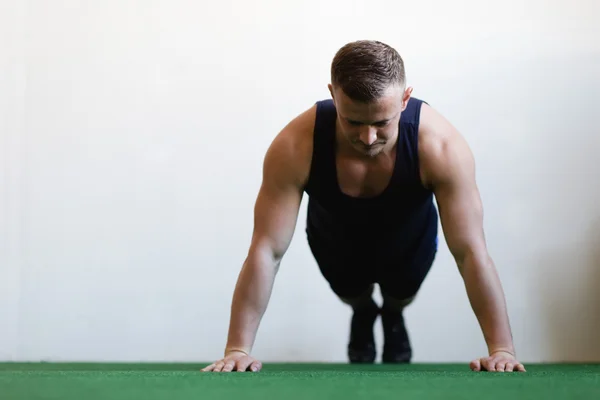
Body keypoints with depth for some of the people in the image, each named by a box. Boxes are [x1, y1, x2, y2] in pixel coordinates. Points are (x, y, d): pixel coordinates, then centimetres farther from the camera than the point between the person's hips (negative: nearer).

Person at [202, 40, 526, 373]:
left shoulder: (440, 145, -42)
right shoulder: (295, 146, -42)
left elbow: (470, 251, -37)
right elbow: (267, 250, -37)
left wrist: (502, 349, -39)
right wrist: (237, 349, -38)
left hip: (409, 240, 0)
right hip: (335, 241, 0)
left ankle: (393, 316, 57)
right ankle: (363, 314, 53)